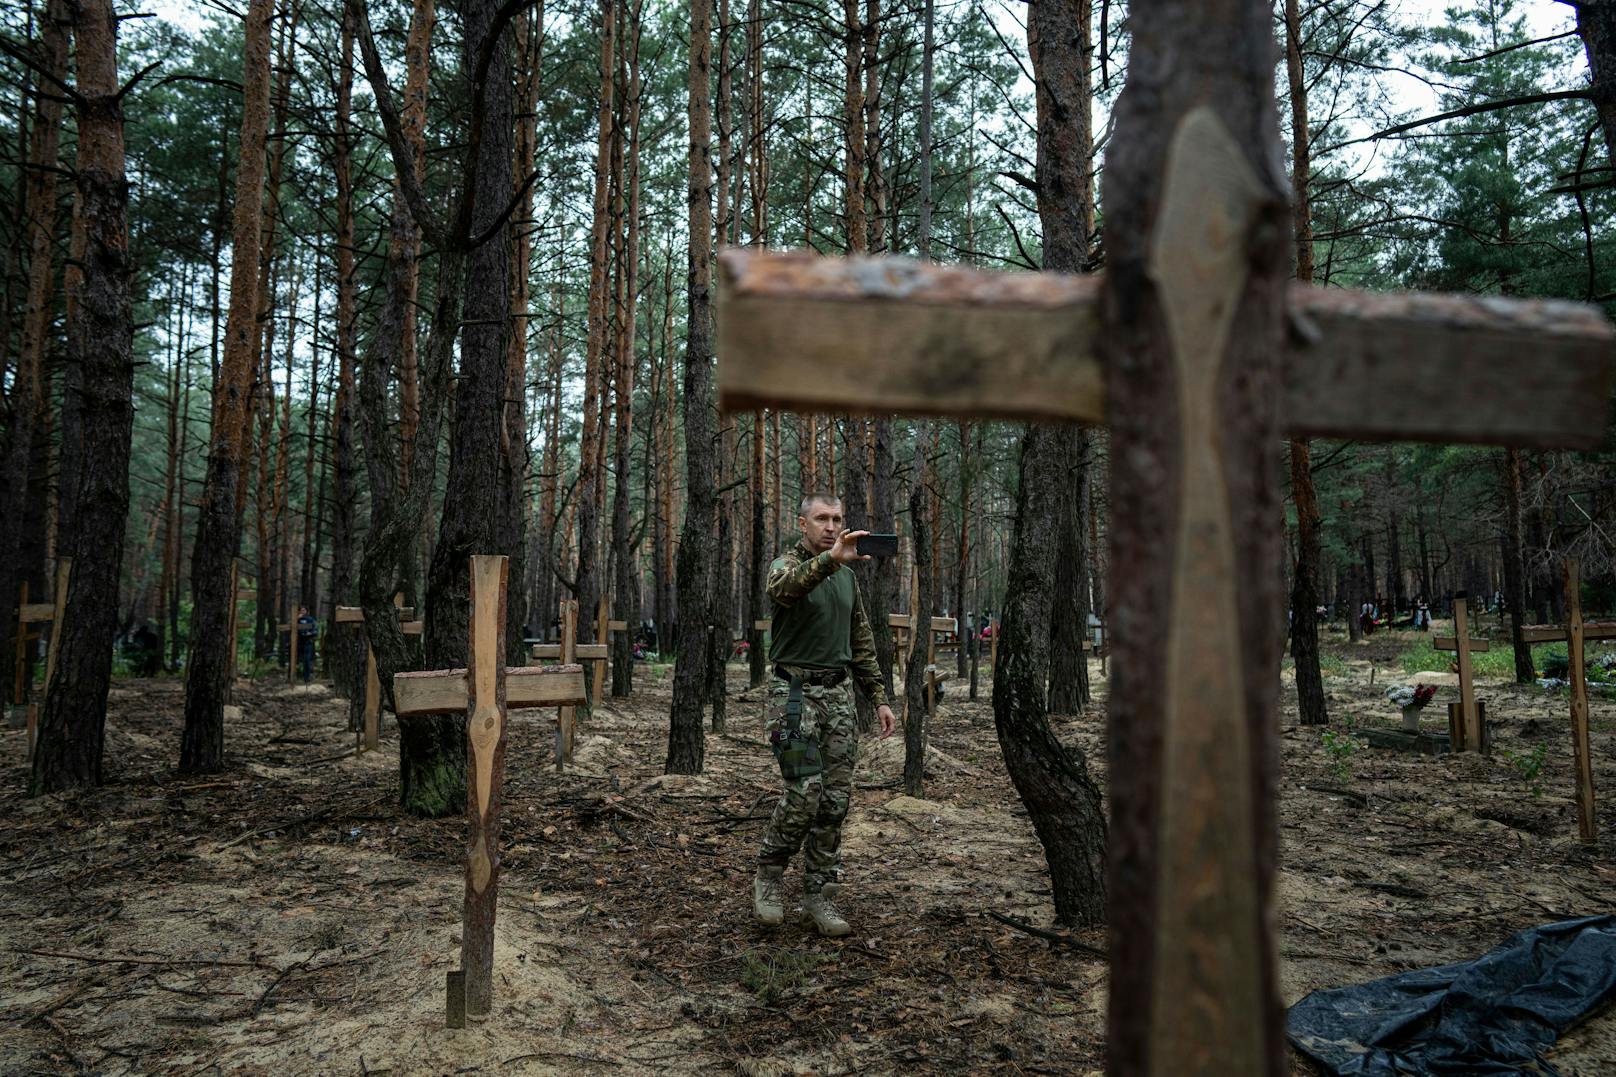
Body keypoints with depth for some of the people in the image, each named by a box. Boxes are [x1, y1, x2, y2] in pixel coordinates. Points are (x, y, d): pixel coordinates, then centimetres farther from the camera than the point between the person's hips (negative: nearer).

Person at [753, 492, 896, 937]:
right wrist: (830, 559, -50)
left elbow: (862, 644, 20)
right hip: (794, 694, -6)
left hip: (837, 695, 6)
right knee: (805, 792, -12)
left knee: (836, 799, 4)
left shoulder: (847, 577, 15)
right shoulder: (788, 564, -6)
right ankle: (768, 875, 12)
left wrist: (879, 698, 14)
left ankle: (819, 895, 16)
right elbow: (782, 587, -33)